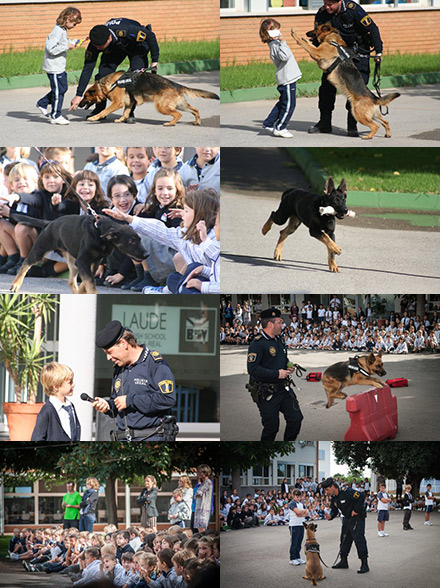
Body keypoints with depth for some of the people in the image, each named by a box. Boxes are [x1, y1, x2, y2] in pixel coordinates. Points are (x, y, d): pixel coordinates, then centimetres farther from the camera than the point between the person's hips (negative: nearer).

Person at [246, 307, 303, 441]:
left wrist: (289, 368, 8)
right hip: (267, 393, -8)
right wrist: (277, 374, -23)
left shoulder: (279, 340, 14)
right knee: (271, 427, -2)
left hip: (284, 389, 8)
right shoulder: (257, 344, -15)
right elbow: (252, 369, -23)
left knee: (296, 418, 1)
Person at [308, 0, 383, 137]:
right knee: (326, 85, 1)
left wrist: (378, 51, -18)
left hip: (358, 50, -4)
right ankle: (324, 123, 13)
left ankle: (352, 125, -6)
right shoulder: (322, 14, -12)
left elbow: (372, 29, -17)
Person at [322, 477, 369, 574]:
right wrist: (330, 516, -13)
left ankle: (364, 564, -8)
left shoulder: (346, 492, -24)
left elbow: (361, 496, -28)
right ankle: (343, 561, 26)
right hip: (347, 519, 9)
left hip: (357, 518, -9)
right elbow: (334, 510, 10)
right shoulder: (333, 498, 4)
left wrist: (356, 510, -23)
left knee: (359, 539, -11)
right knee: (344, 539, 13)